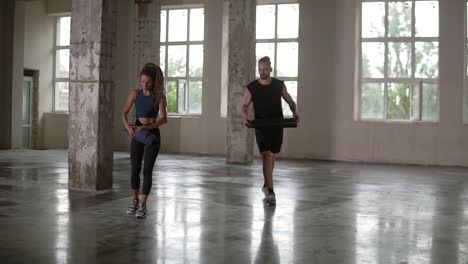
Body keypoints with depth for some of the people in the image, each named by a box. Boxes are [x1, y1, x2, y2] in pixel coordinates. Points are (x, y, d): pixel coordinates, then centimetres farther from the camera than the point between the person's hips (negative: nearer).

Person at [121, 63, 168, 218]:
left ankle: (143, 206, 0)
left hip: (152, 134, -3)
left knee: (147, 170, -6)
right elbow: (124, 113, -3)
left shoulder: (159, 96, -12)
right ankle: (135, 200, 27)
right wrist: (127, 126, -22)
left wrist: (147, 127, -33)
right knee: (135, 169, 7)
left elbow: (163, 118, -20)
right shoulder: (135, 93, -3)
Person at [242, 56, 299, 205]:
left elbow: (290, 101, 9)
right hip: (261, 126, -3)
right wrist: (245, 116, -24)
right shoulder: (252, 87, -3)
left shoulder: (279, 85, 1)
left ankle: (266, 184, 37)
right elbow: (245, 106, -2)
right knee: (267, 156, -15)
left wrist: (294, 112, -11)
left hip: (277, 126, 3)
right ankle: (270, 191, -16)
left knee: (271, 156, 15)